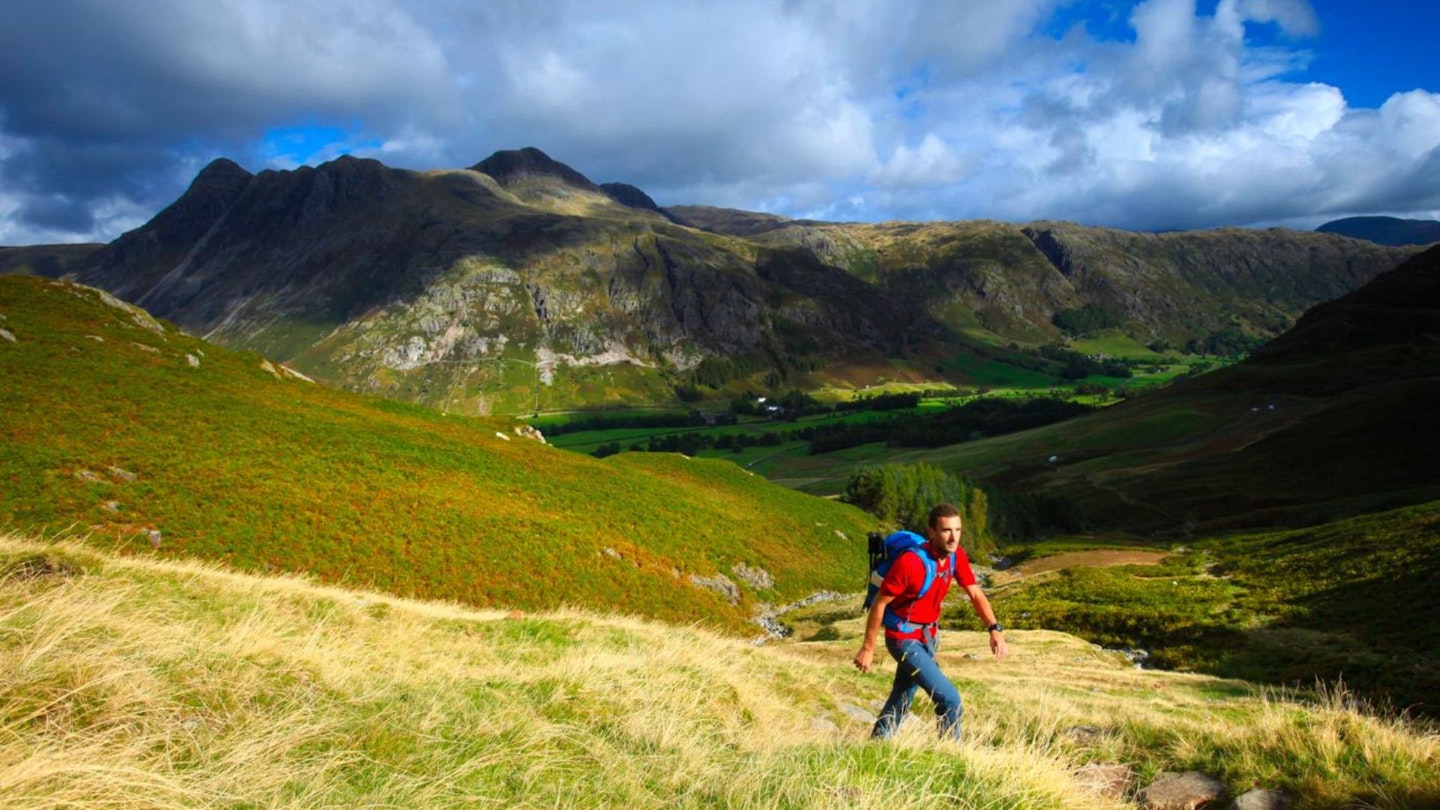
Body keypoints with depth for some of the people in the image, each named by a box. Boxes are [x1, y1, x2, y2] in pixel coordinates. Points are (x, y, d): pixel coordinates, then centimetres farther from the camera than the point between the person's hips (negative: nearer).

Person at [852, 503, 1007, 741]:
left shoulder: (956, 556, -7)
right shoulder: (910, 562, -29)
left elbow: (975, 594, -1)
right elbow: (879, 604, -21)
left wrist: (995, 630, -15)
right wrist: (868, 648, -14)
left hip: (927, 636, 8)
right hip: (904, 639, -8)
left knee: (902, 697, 21)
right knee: (949, 698, -11)